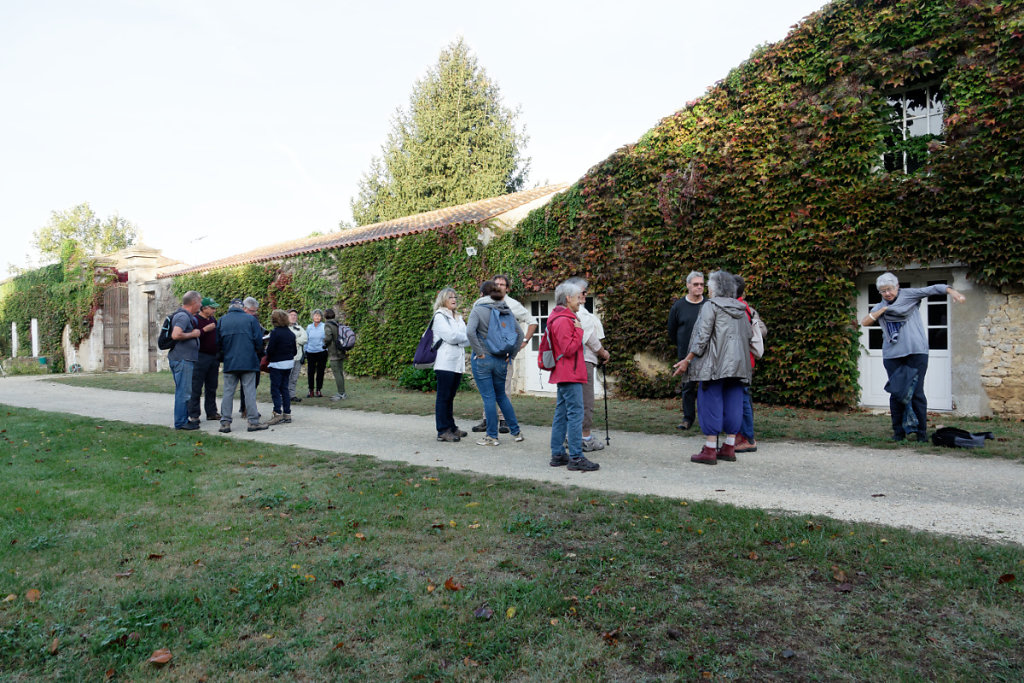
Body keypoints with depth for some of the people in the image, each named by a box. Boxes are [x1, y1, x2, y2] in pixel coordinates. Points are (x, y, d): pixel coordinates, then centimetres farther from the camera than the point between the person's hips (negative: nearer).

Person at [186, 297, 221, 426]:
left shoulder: (214, 320, 15)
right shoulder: (195, 320, -7)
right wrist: (205, 329, -22)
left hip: (214, 357, 7)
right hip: (200, 357, -7)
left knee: (212, 387, 11)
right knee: (196, 388, -4)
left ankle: (211, 412, 18)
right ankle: (193, 415, 0)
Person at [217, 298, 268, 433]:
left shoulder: (222, 320, 8)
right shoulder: (251, 319, -4)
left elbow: (218, 342, 10)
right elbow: (258, 341, -3)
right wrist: (259, 355, 14)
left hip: (229, 362, 3)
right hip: (248, 362, -3)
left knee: (228, 392, 8)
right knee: (249, 391, 0)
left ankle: (225, 422, 7)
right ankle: (253, 421, 2)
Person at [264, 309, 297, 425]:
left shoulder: (275, 332, -13)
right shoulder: (291, 333, 7)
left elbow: (270, 350, -14)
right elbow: (294, 350, 11)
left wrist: (268, 359, 4)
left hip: (277, 364, -7)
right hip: (289, 363, 7)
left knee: (275, 389, -2)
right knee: (284, 389, 12)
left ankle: (278, 413, -9)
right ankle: (287, 414, 12)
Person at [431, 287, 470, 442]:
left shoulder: (458, 318, 22)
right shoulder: (439, 316, -2)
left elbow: (467, 338, 14)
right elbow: (451, 336, -13)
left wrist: (459, 339, -6)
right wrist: (465, 338, 2)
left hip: (457, 362, 7)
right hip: (445, 363, -7)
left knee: (450, 396, 12)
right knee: (443, 397, -6)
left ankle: (451, 427, 17)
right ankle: (443, 431, -4)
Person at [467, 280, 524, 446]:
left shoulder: (479, 309, -7)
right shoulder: (507, 310, 8)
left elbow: (470, 331, -22)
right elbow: (520, 333, 8)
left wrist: (479, 352, -14)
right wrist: (512, 354, 11)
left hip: (483, 359, -5)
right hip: (501, 361, 5)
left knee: (488, 397, 1)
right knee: (501, 395, 19)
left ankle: (492, 436, 8)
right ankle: (516, 431, 21)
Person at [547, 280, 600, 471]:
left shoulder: (563, 318, 18)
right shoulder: (563, 320, -15)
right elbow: (569, 349, -21)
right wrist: (579, 330, -14)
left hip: (564, 375, 11)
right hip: (570, 376, -11)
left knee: (561, 414, 12)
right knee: (575, 414, -10)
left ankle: (558, 455, 18)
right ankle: (576, 457, -8)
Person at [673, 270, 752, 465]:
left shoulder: (711, 306, -6)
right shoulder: (741, 310, 15)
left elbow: (702, 336, -12)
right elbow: (747, 337, 17)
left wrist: (687, 359, -8)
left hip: (714, 364, -7)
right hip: (738, 365, 7)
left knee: (711, 404, -4)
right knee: (733, 404, 9)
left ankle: (710, 450, -3)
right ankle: (729, 448, 14)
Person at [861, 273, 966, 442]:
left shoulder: (909, 295, 9)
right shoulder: (880, 307, 17)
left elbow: (932, 289, -1)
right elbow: (864, 322, 4)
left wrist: (952, 291, -18)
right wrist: (883, 309, -2)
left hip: (916, 352, -3)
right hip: (892, 355, 3)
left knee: (916, 392, -5)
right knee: (896, 393, 1)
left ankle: (921, 432, 1)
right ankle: (899, 432, 9)